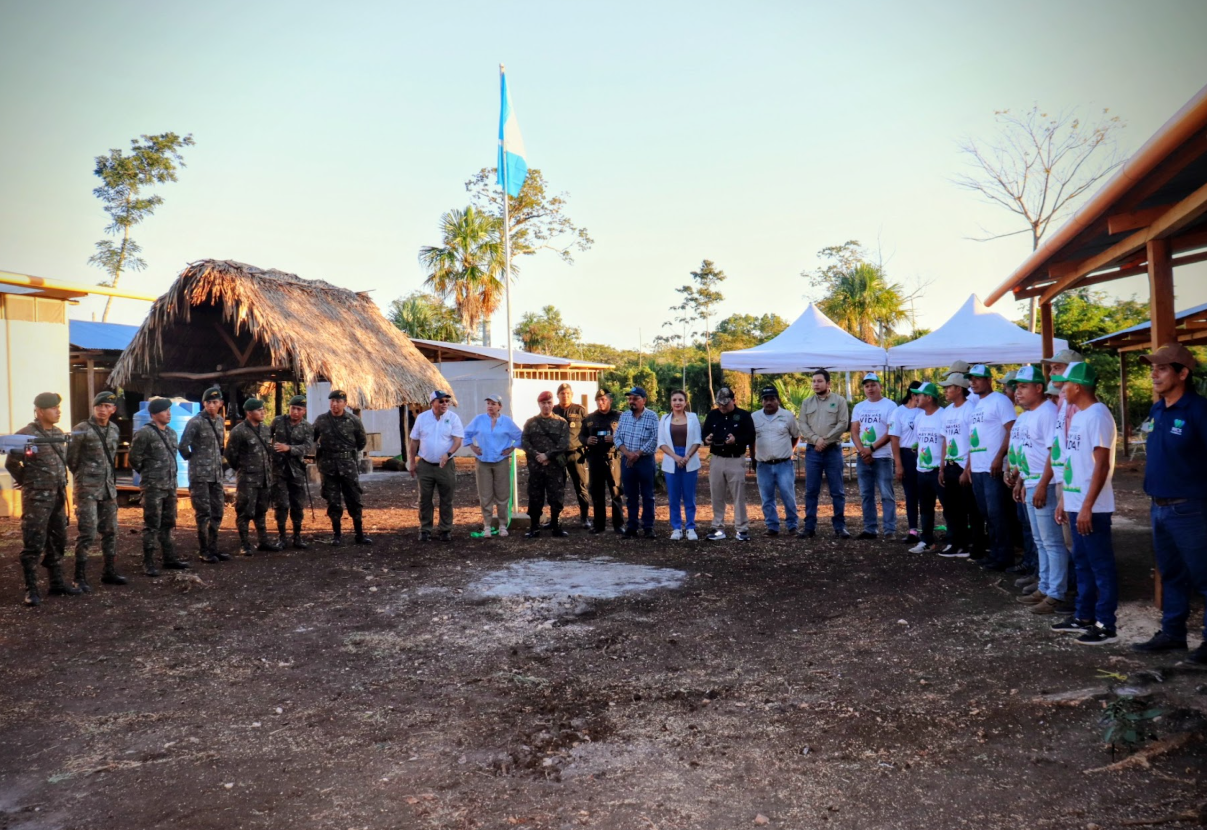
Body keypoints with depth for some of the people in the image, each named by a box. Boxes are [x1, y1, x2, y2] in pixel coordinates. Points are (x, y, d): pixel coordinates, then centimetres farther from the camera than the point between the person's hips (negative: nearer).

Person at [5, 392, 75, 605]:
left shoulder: (59, 433, 10)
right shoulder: (26, 434, -13)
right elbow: (11, 463, -9)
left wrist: (60, 482, 14)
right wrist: (27, 482, -1)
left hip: (58, 495, 8)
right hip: (37, 497, -7)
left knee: (58, 541, 14)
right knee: (33, 543, -4)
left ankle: (57, 582, 24)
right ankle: (31, 590, 2)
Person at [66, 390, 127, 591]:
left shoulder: (114, 430, 9)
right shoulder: (82, 430, -10)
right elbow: (71, 459, -4)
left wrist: (108, 476, 16)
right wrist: (84, 477, 5)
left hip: (109, 488, 6)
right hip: (88, 489, -6)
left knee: (110, 531, 11)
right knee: (87, 534, -7)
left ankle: (109, 572, 22)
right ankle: (80, 578, 1)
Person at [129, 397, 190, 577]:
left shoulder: (172, 433, 11)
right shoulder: (144, 433, -13)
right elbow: (134, 458, -9)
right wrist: (147, 474, 3)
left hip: (171, 486, 7)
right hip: (153, 487, -7)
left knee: (168, 523, 14)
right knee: (152, 525, -3)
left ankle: (169, 558, 23)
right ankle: (148, 563, 3)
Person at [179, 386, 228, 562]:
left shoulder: (221, 421, 10)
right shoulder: (196, 422, -12)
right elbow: (183, 446, -13)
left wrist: (218, 458, 12)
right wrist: (192, 459, 1)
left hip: (216, 474, 7)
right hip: (200, 475, -7)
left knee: (217, 512, 11)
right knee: (203, 514, -2)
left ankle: (212, 549, 21)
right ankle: (203, 552, 7)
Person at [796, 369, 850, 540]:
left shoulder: (839, 401, 2)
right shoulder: (807, 402, 10)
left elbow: (843, 424, -6)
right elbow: (802, 425, 3)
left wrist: (825, 441, -12)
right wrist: (816, 439, -13)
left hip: (833, 450, -2)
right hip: (812, 450, 2)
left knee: (837, 491, 1)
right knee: (811, 491, 5)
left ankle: (840, 526, 8)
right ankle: (809, 526, 11)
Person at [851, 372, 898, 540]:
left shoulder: (889, 406, -3)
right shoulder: (858, 407, 12)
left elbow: (891, 433, -10)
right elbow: (854, 432, 6)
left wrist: (871, 449, -13)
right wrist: (862, 450, -10)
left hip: (882, 457, -5)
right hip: (863, 457, 5)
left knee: (887, 494, -5)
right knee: (866, 495, 7)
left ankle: (890, 529, -2)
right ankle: (870, 529, 13)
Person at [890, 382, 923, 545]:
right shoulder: (899, 412, -1)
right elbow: (894, 439, -3)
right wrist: (898, 464, -7)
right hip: (907, 455, -1)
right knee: (911, 494, 6)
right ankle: (913, 530, 11)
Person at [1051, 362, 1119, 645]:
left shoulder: (1097, 415, -15)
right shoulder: (1077, 416, 13)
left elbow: (1102, 466, -19)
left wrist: (1087, 506, -21)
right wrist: (1064, 500, 18)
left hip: (1092, 508, -10)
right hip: (1075, 504, 10)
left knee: (1101, 566, 0)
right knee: (1082, 563, 17)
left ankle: (1106, 625, 7)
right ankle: (1084, 616, 27)